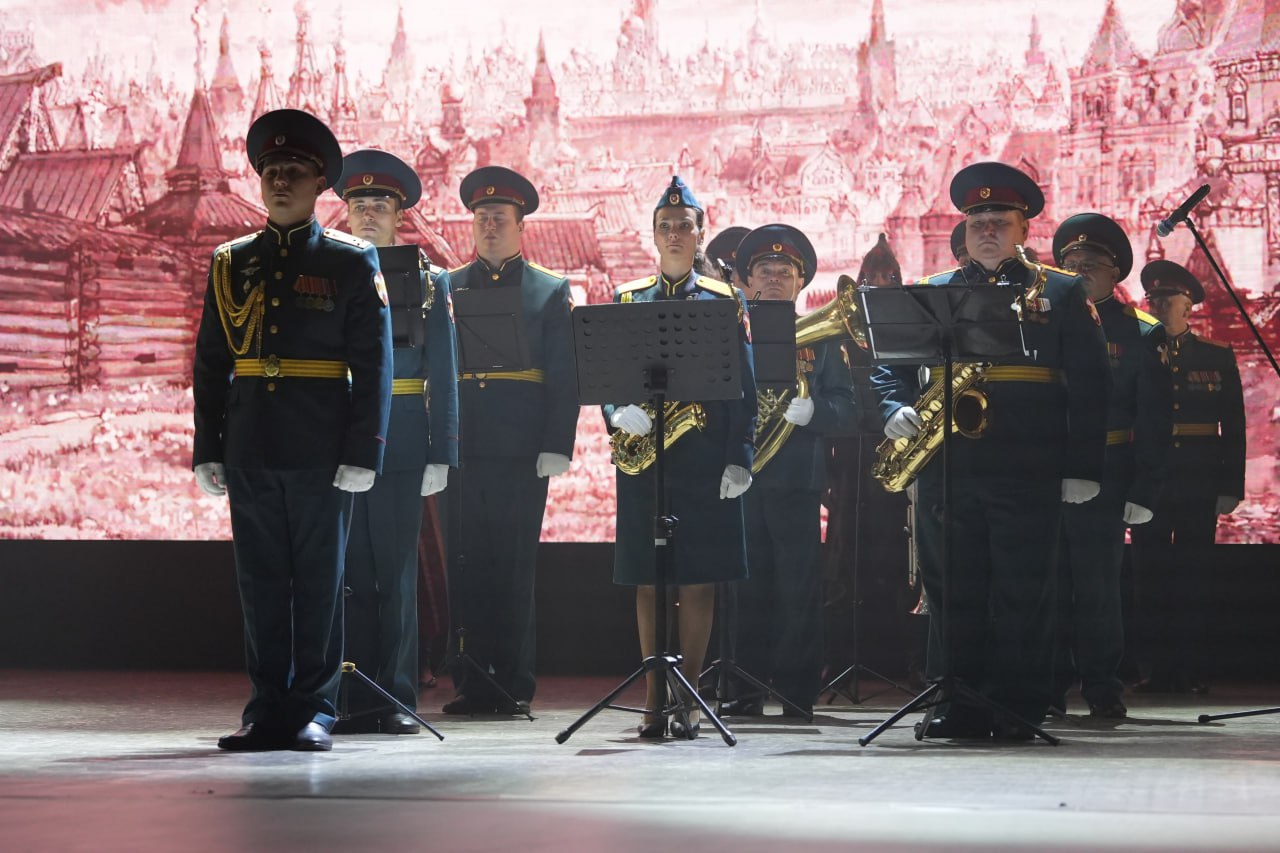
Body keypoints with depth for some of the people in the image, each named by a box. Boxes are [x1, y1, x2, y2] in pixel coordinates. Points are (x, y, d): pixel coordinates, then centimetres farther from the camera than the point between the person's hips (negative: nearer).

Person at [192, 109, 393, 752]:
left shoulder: (351, 263, 2)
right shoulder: (231, 264, 11)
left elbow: (373, 364, -2)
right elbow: (210, 363, 12)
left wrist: (361, 453, -9)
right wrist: (207, 451, 5)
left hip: (320, 454, -3)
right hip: (249, 452, 3)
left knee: (319, 582, 2)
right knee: (260, 580, 6)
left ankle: (314, 708, 8)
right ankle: (267, 708, 13)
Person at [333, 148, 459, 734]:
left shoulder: (427, 282, 7)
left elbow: (443, 376, 5)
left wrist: (441, 455, -3)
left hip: (400, 445, -1)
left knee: (397, 573, 0)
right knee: (349, 573, 2)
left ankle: (397, 699, 5)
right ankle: (358, 701, 7)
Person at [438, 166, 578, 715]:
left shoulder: (551, 292, 8)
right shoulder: (445, 288, 13)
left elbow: (566, 376, 3)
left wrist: (556, 447, -7)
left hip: (521, 453, -2)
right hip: (462, 449, 2)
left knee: (514, 568, -1)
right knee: (465, 567, 2)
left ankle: (513, 686, 4)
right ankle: (473, 683, 8)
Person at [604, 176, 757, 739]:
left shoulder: (727, 301, 7)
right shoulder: (626, 300, 11)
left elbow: (744, 387, 3)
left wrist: (739, 459, -5)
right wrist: (619, 412, -14)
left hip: (706, 457, -1)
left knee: (699, 580, -1)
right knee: (647, 581, 2)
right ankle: (655, 699, 7)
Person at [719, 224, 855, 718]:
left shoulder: (822, 339, 10)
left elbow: (845, 408, 2)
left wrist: (811, 411, -18)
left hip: (796, 480, -1)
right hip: (738, 480, 1)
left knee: (799, 589, -2)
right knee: (747, 588, 2)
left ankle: (796, 692, 2)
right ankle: (746, 690, 8)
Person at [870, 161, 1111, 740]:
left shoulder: (1062, 293, 8)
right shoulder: (932, 294, 15)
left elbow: (1089, 384, 3)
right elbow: (890, 364, 15)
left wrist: (1082, 468, -4)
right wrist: (896, 410, -8)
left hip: (1028, 471, -3)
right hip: (945, 471, 3)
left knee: (1022, 595, -2)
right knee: (952, 593, 4)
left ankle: (1019, 709, 4)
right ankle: (961, 707, 11)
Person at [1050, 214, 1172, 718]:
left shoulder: (1139, 333, 3)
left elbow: (1155, 419, 1)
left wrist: (1143, 492, -7)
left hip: (1103, 481, -2)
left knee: (1098, 586, -2)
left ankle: (1103, 689, 7)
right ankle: (1049, 686, 13)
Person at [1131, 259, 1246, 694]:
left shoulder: (1218, 358, 9)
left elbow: (1234, 428, 7)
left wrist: (1231, 487, -1)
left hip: (1198, 485, 0)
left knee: (1192, 577, 0)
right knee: (1151, 578, 0)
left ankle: (1191, 670, 4)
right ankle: (1159, 669, 4)